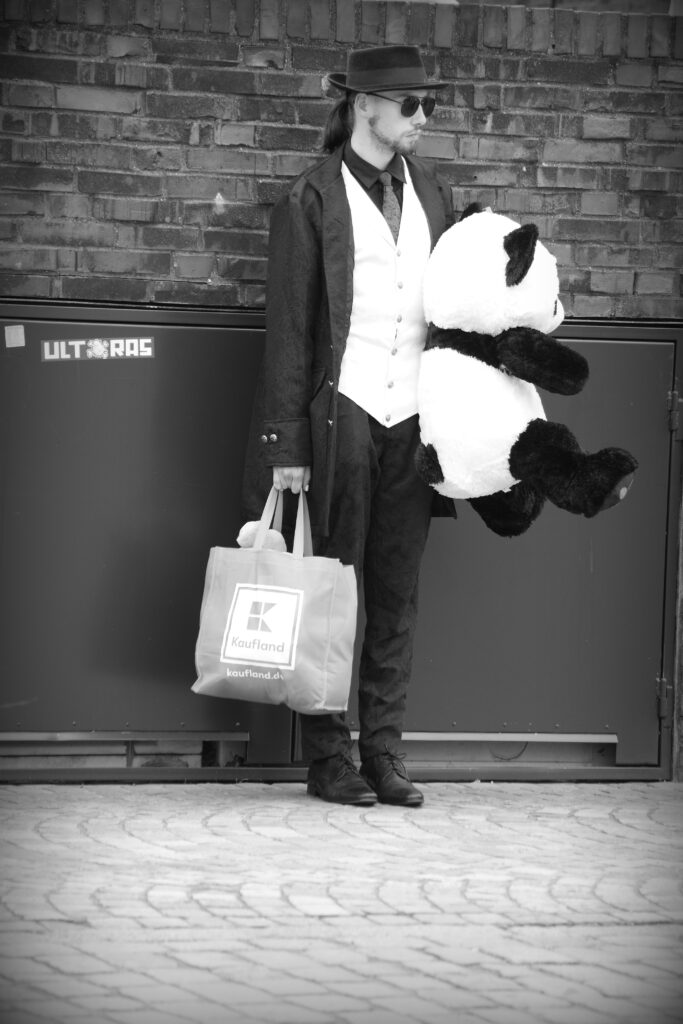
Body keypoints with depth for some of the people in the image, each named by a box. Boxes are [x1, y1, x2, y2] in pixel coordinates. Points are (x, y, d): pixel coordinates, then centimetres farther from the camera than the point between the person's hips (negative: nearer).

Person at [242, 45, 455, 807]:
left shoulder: (432, 195, 11)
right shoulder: (312, 200, -3)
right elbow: (288, 329, -4)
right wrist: (287, 445, -8)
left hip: (413, 420, 4)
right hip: (342, 414, -4)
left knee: (397, 598, 6)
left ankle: (383, 755, 11)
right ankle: (328, 760, 6)